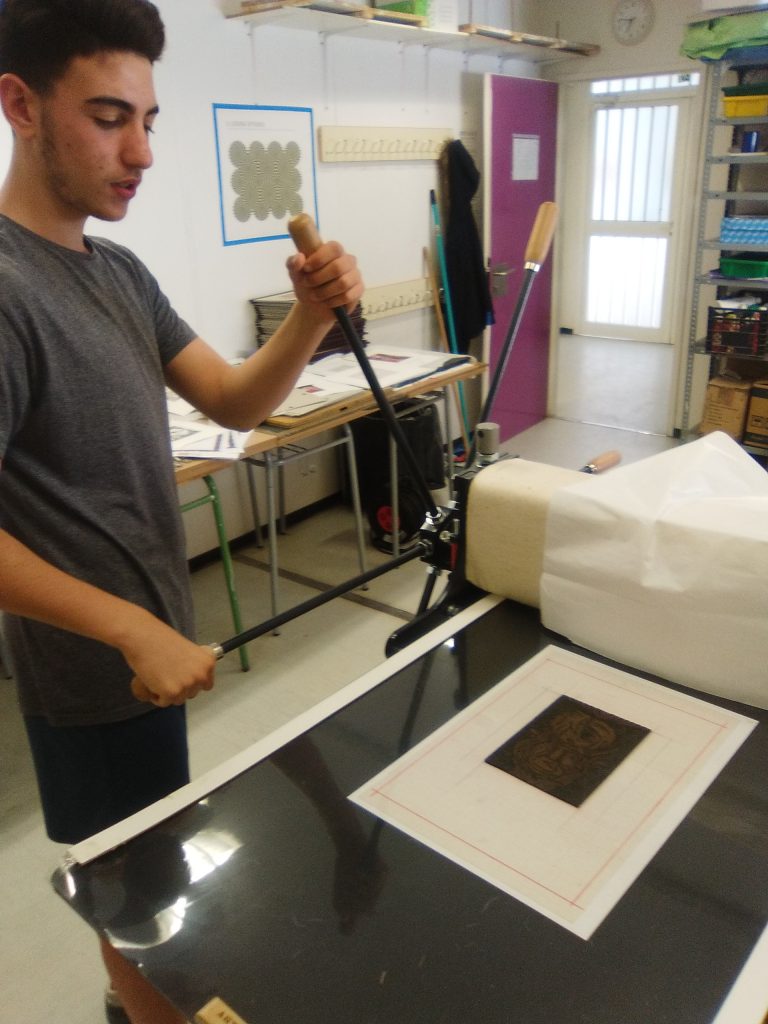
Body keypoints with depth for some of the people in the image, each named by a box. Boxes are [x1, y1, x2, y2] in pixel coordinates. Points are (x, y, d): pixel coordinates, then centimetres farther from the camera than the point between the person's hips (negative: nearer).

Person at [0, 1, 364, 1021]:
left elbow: (237, 402, 1)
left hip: (150, 634, 9)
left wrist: (312, 317, -16)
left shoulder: (119, 270, 5)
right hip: (98, 666, -8)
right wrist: (136, 631, -25)